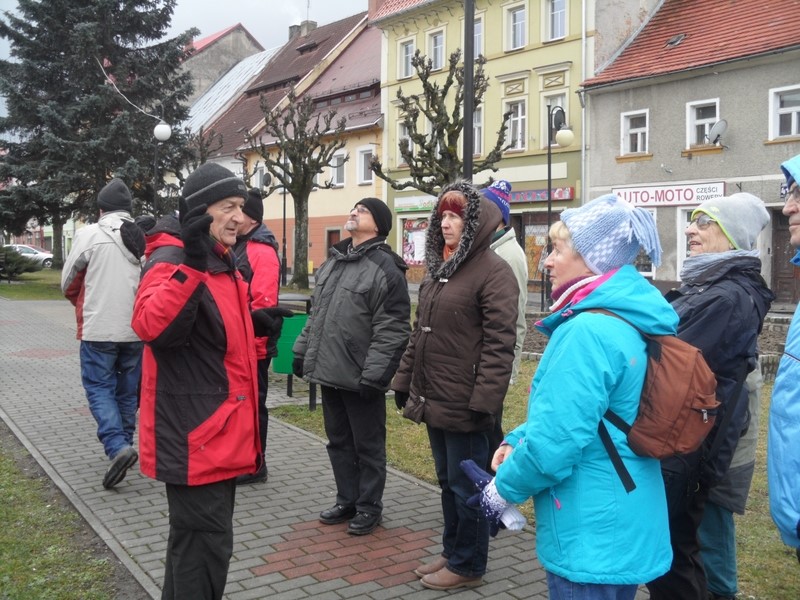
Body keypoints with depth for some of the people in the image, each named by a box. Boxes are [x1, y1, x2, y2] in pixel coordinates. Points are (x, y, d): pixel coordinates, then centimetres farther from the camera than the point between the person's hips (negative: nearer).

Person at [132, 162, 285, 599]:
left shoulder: (222, 262, 13)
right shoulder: (171, 259, -17)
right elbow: (152, 326, -35)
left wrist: (255, 322, 12)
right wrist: (192, 264, -43)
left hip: (218, 430, 10)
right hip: (193, 434, -10)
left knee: (201, 535, 23)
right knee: (206, 542, -2)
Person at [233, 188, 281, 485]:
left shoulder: (262, 252, -14)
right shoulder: (233, 248, 14)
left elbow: (264, 305, -21)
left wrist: (251, 344, -20)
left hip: (252, 347, -9)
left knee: (252, 404, 2)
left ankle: (255, 466, 15)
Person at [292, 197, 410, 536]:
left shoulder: (386, 268, -13)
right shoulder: (332, 262, 14)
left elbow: (391, 331, -19)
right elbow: (316, 314, 21)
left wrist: (374, 375, -23)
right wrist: (302, 351, 16)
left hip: (360, 378, -8)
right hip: (329, 372, 8)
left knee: (368, 446, 7)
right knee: (338, 442, 18)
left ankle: (369, 507, 23)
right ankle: (346, 501, 33)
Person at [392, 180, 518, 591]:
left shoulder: (493, 271, -13)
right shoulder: (437, 267, 14)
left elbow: (499, 344, -18)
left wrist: (484, 401, -22)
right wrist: (404, 382, 15)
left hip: (464, 404, -8)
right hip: (433, 399, 8)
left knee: (466, 486, 6)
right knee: (447, 481, 20)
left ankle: (468, 565, 22)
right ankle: (452, 552, 35)